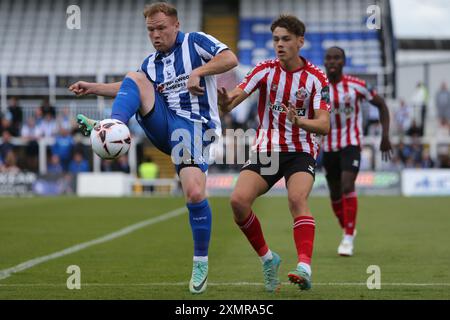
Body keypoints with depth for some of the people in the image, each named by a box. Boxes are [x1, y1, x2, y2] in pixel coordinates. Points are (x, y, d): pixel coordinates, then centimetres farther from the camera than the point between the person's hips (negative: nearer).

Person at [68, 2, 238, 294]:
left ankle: (201, 262, -4)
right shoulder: (152, 63, 20)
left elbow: (230, 59, -10)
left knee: (195, 193, -22)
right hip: (163, 126, 6)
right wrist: (92, 88, 24)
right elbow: (131, 89, 32)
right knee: (134, 77, -11)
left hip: (193, 126, -6)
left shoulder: (195, 42, 2)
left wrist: (198, 72, -21)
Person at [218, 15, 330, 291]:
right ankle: (267, 259, 3)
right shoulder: (266, 70, -2)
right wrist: (225, 101, -38)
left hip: (301, 151, -2)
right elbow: (231, 101, -12)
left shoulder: (316, 78, -6)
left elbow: (324, 125, -13)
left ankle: (305, 268, -39)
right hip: (265, 150, 2)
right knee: (239, 200, -17)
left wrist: (299, 121, -34)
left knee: (297, 198, -30)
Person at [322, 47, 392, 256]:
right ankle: (347, 230, 38)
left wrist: (385, 136, -1)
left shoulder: (356, 85, -8)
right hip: (329, 147, 3)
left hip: (351, 144, -3)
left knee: (347, 186, -22)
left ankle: (348, 239, -17)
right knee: (335, 195, 11)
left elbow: (381, 105, 5)